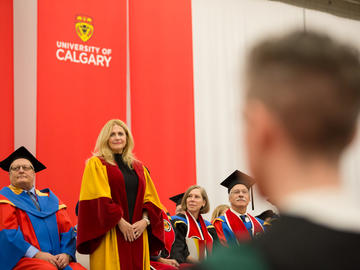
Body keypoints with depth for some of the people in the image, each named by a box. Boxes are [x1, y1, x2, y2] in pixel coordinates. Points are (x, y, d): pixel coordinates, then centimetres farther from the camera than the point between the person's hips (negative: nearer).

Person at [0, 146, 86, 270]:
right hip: (24, 259, -4)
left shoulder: (50, 198, 21)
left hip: (57, 259, 4)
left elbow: (66, 228, 12)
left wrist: (66, 254, -8)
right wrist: (37, 254, -16)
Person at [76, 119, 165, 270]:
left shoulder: (139, 167, 19)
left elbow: (150, 199, 14)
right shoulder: (96, 164, 4)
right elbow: (99, 199, -8)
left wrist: (145, 220, -4)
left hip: (137, 233, 5)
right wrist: (120, 222, -15)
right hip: (110, 233, -4)